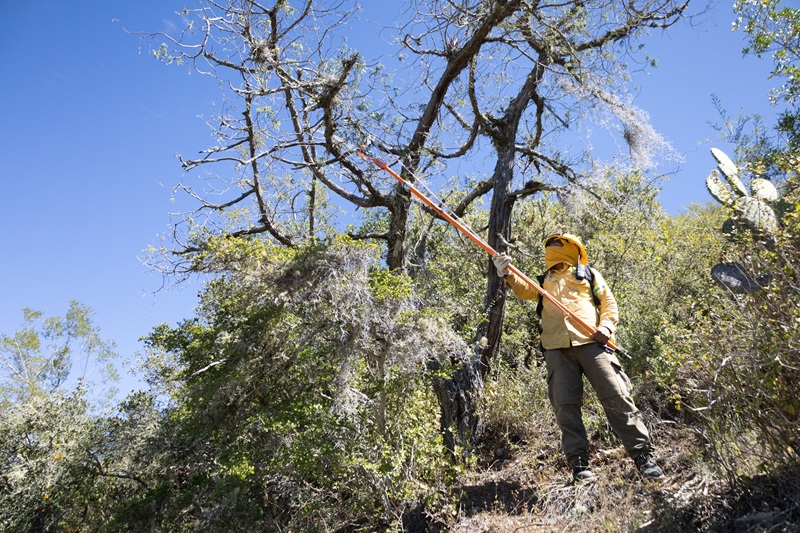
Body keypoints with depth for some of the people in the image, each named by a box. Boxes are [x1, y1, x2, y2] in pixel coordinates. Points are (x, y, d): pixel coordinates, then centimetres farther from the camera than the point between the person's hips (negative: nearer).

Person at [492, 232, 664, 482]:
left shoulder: (588, 274, 22)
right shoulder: (543, 281, 27)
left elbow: (609, 302, 15)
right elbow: (523, 290, 6)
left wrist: (606, 325, -6)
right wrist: (508, 273, -14)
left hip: (591, 342, -2)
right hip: (557, 348, 2)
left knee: (616, 396, -9)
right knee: (565, 405, -6)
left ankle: (643, 455, -3)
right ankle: (578, 462, -1)